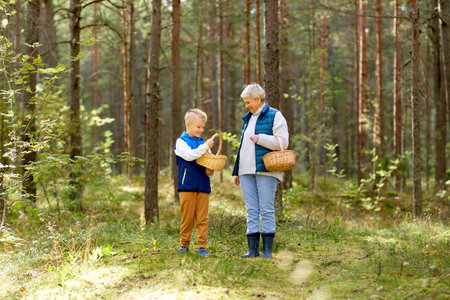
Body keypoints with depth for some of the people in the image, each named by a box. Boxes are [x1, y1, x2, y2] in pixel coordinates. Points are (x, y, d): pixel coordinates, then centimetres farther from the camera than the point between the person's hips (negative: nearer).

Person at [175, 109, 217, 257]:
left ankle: (201, 246, 3)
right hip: (187, 186, -4)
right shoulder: (181, 141, 2)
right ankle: (184, 244, 12)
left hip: (203, 185, 4)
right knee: (187, 217, 0)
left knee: (202, 218, 1)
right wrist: (206, 146, -19)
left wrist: (210, 171, -3)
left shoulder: (202, 143, 16)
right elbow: (189, 155, -16)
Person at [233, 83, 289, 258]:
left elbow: (283, 142, -10)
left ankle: (267, 249, -4)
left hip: (265, 170, -7)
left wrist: (260, 138, -13)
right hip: (247, 171, 7)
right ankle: (253, 249, 5)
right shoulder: (248, 119, 21)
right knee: (251, 210, 4)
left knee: (266, 209, -6)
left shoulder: (274, 116, 0)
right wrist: (238, 172, 23)